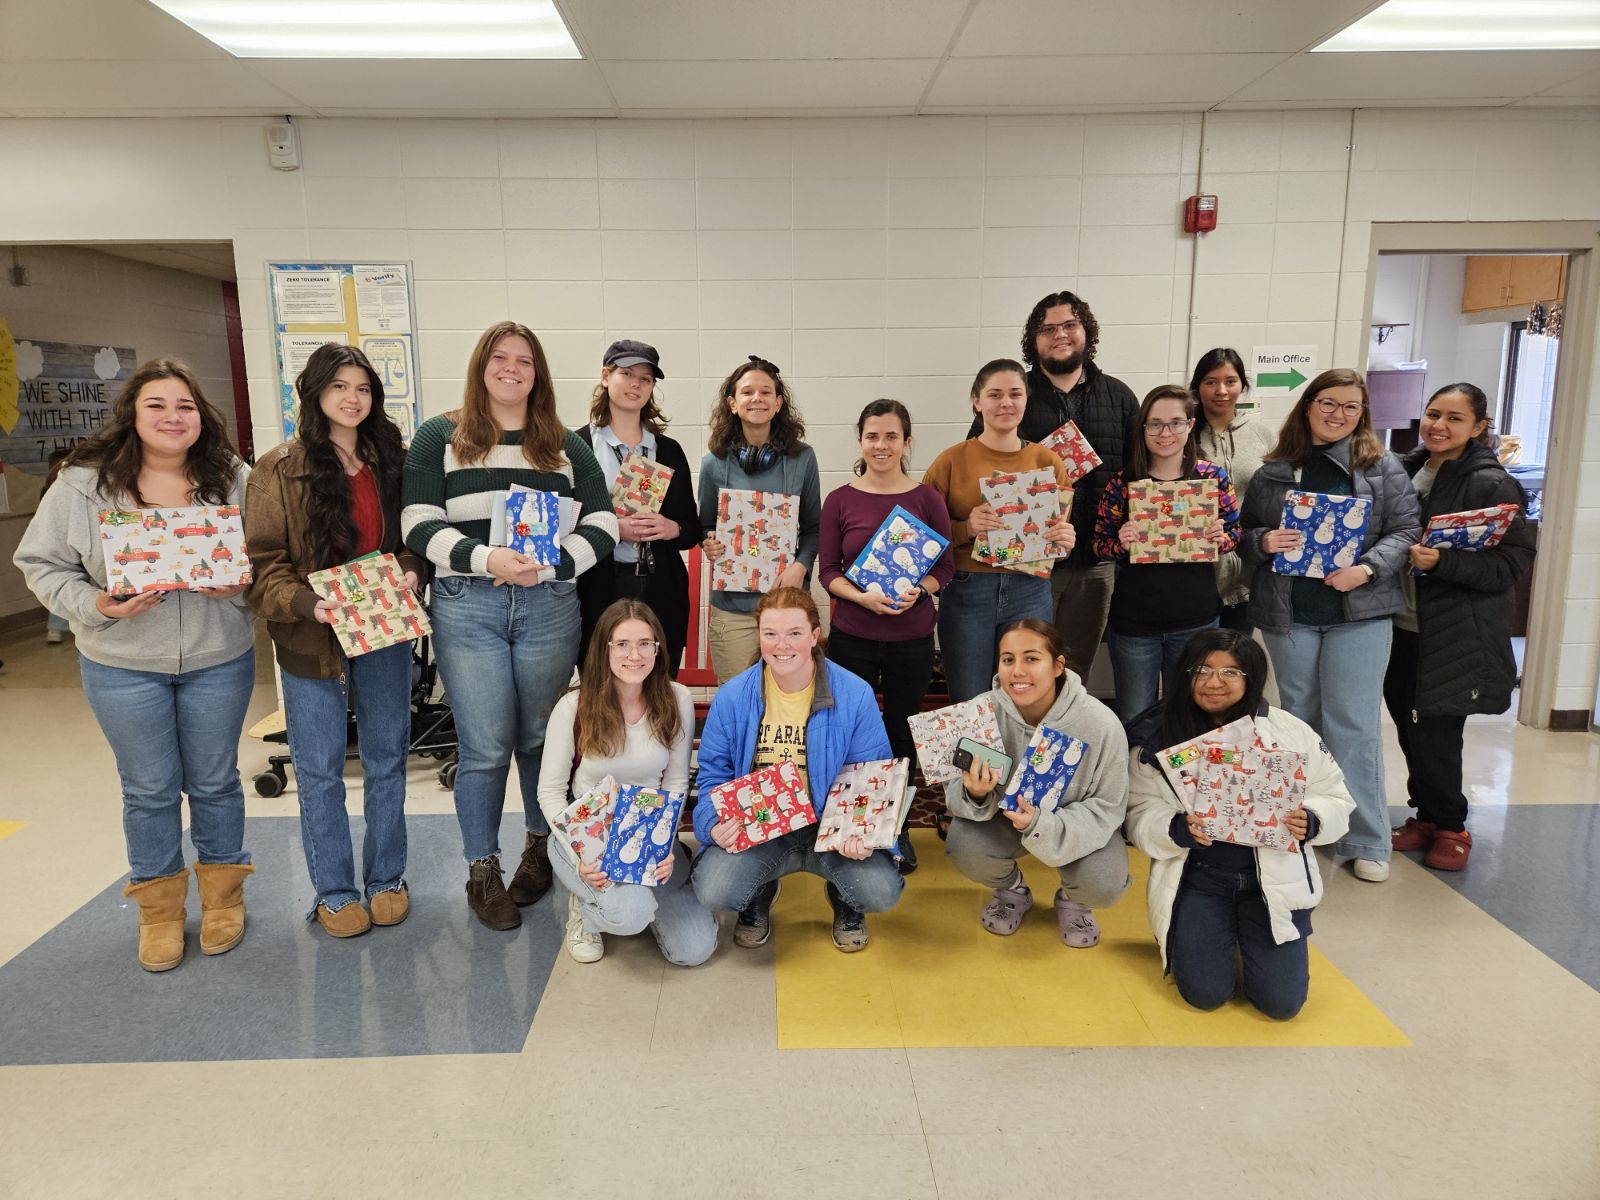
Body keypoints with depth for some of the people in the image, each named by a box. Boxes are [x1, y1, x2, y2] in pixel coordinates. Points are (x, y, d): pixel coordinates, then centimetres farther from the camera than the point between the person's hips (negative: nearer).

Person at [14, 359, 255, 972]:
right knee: (149, 789, 12)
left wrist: (239, 584, -19)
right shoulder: (84, 482, -7)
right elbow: (41, 563, -1)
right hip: (123, 667, 0)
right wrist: (96, 605, -17)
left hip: (218, 661, 1)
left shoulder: (233, 478, -4)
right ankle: (158, 908, 31)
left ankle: (223, 892, 34)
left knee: (215, 782, 14)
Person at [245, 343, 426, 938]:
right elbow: (263, 563, -8)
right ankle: (333, 892, 23)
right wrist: (307, 605, -23)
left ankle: (386, 879, 28)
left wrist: (410, 572, -8)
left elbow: (414, 537, 12)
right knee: (320, 770, 7)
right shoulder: (279, 470, -5)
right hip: (311, 639, -3)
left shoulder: (391, 461, 6)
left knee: (387, 759, 12)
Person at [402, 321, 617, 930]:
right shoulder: (439, 437, 6)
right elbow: (420, 524, -3)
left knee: (539, 737, 11)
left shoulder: (566, 445, 11)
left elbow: (601, 523, 5)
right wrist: (485, 559, -18)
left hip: (549, 606, 2)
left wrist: (550, 565, -11)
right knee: (485, 748, 1)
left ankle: (541, 847, 31)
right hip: (466, 609, -2)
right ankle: (482, 872, 17)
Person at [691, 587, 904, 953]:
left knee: (881, 892, -25)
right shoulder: (731, 698, -4)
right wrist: (715, 823, -17)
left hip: (832, 828, 0)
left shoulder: (856, 695, -9)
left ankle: (845, 901, 18)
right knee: (713, 894, -25)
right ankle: (759, 896, 17)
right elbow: (713, 773, 3)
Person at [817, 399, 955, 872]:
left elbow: (946, 565, 2)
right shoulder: (840, 500, 0)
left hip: (911, 636, 0)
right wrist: (863, 597, -17)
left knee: (901, 734, 11)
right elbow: (827, 570, 0)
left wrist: (919, 589, -18)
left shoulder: (927, 498, 0)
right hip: (852, 637, 0)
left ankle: (898, 830, 28)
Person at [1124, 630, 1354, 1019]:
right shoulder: (1158, 738, -6)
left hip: (1274, 878, 1)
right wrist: (1178, 829, -26)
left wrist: (1311, 821, -20)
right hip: (1197, 875, 0)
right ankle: (1220, 935, 25)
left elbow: (1336, 800, 2)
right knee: (1205, 993, -10)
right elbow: (1141, 818, -5)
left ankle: (1246, 936, 27)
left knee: (1281, 1001, -6)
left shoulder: (1289, 732, -5)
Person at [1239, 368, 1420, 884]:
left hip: (1359, 611, -2)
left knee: (1353, 724, -2)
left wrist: (1368, 569, -17)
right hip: (1288, 612, 2)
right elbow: (1245, 533, 10)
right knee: (1300, 719, 13)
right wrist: (1264, 542, -13)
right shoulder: (1273, 471, 7)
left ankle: (1366, 841, 9)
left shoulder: (1383, 467, 3)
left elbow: (1405, 529, -1)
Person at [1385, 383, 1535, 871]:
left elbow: (1513, 562, -15)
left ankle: (1449, 826, 21)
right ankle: (1427, 816, 29)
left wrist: (1443, 561, -27)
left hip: (1457, 635, -6)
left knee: (1436, 731, 0)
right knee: (1409, 725, 12)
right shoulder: (1407, 469, 7)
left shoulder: (1492, 485, -11)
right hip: (1403, 625, 6)